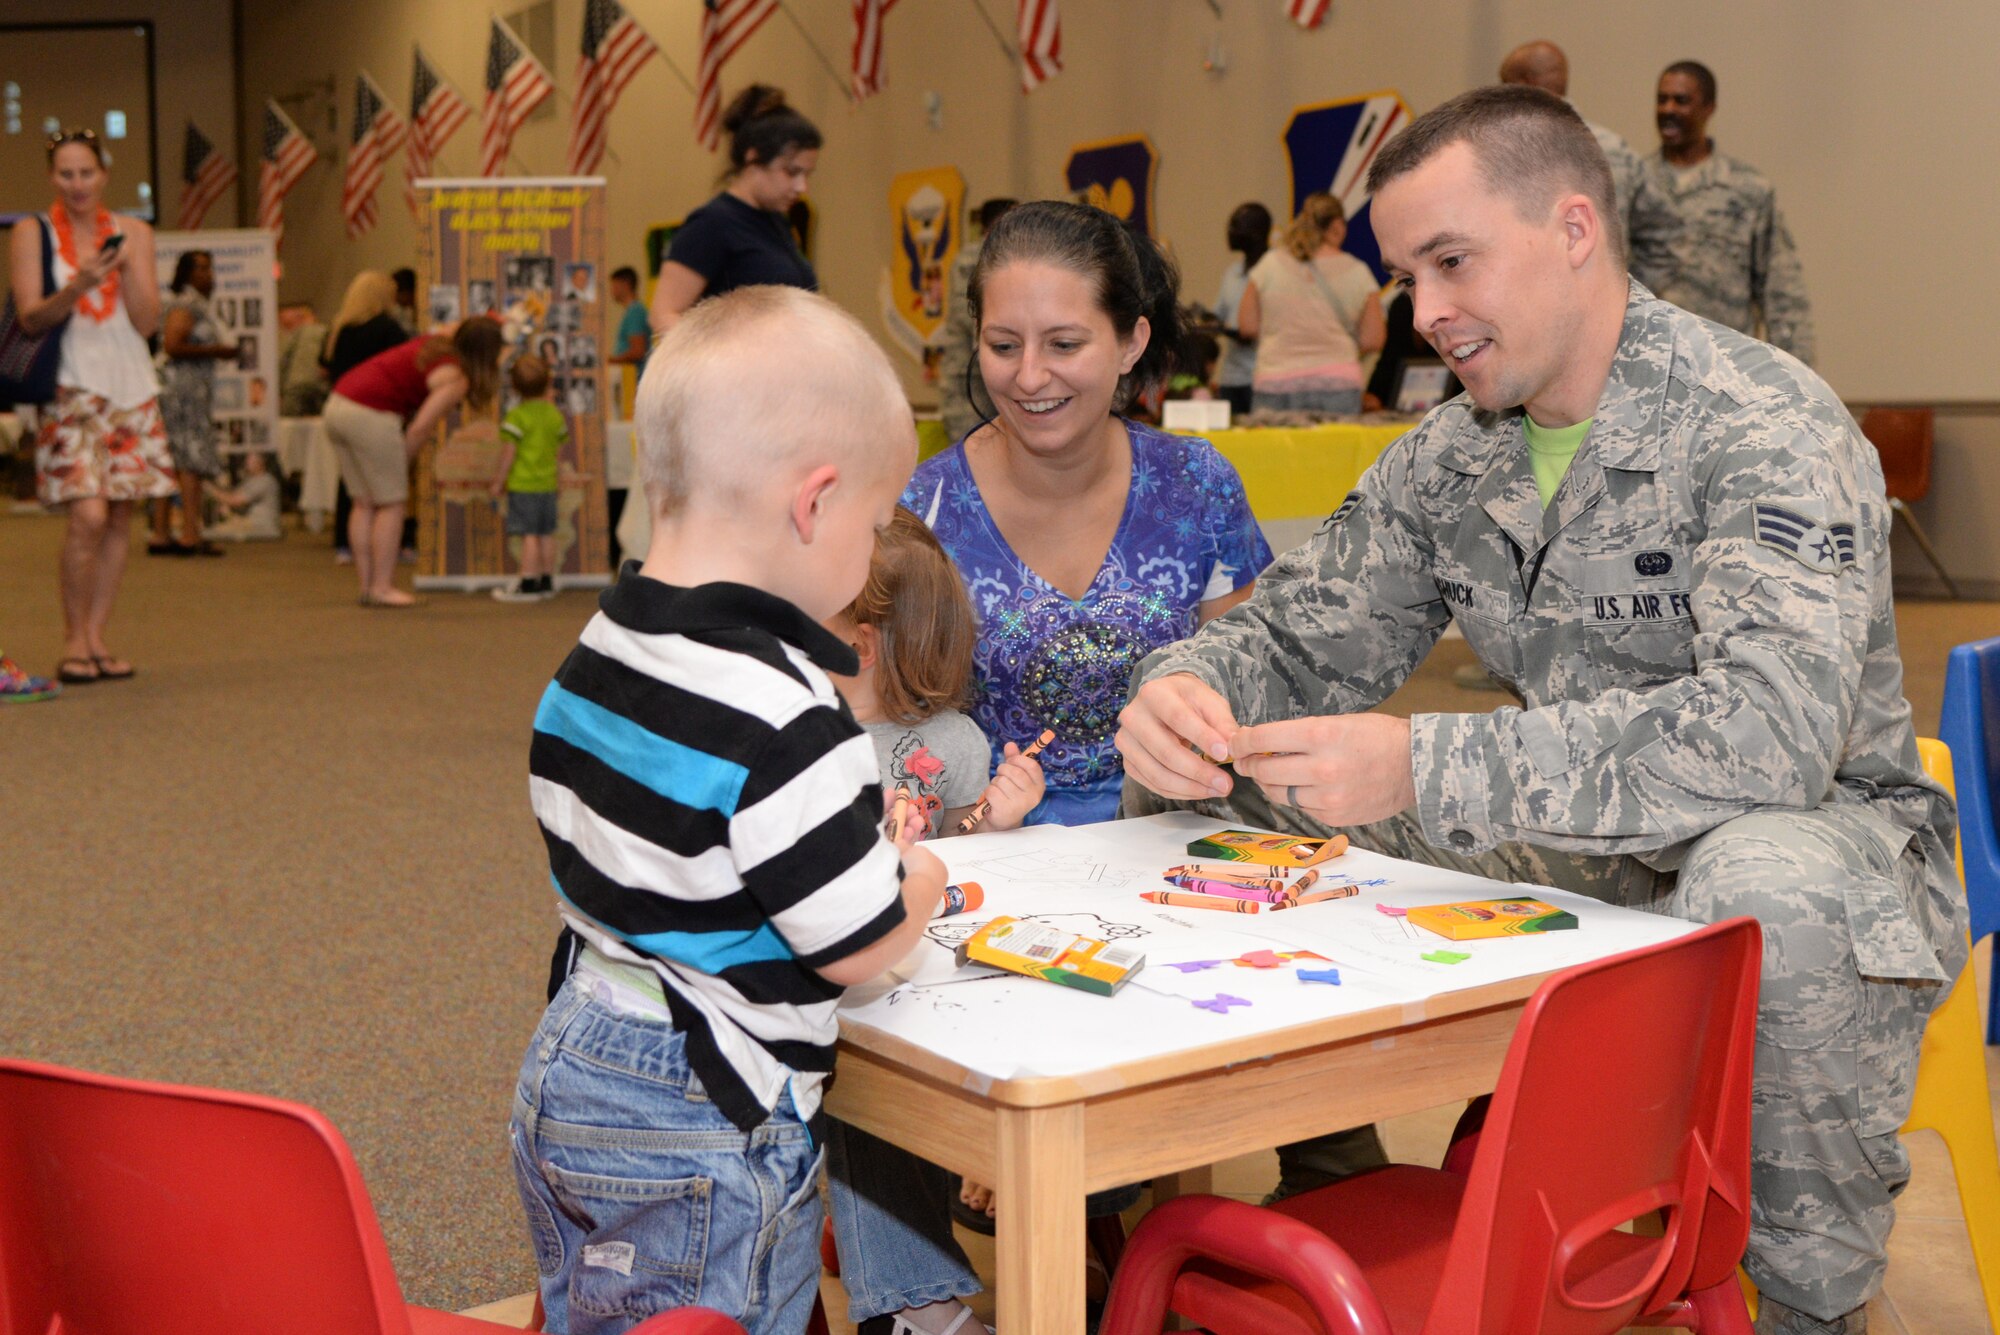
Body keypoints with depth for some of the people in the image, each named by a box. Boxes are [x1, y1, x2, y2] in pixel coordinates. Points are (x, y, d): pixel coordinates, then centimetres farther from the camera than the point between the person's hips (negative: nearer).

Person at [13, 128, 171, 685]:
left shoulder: (133, 232, 10)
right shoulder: (33, 232, 3)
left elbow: (146, 322, 4)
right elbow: (30, 318, -5)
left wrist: (126, 266, -10)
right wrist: (76, 287, -21)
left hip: (130, 387, 4)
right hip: (71, 388, -3)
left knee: (120, 517, 2)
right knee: (88, 513, -15)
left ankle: (96, 636, 10)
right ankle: (74, 639, -2)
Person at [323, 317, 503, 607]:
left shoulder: (436, 341, 15)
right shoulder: (456, 378, -8)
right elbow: (420, 428, -13)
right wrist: (401, 462, 0)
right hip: (369, 416, -9)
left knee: (365, 504, 14)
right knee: (391, 504, 1)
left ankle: (367, 585, 17)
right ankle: (382, 588, 3)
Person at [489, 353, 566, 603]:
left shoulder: (517, 416, -13)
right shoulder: (555, 414, 6)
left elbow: (509, 452, -13)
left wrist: (499, 480, -5)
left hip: (523, 483, -6)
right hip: (548, 482, 6)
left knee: (529, 535, -7)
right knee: (546, 534, 12)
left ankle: (528, 585, -7)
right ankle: (546, 582, 19)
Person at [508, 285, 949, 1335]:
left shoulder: (590, 659, 2)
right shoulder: (782, 718, -26)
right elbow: (862, 947, -21)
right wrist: (922, 878, 1)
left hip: (559, 1077, 9)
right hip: (705, 1131, -9)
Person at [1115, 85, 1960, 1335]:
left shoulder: (1761, 426, -20)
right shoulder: (1447, 457, 2)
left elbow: (1773, 730, -35)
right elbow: (1305, 636, 8)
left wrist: (1425, 771, -40)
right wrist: (1190, 690, -18)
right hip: (1574, 852, 6)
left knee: (1767, 884, -42)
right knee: (1204, 793, -5)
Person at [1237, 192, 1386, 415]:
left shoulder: (1270, 264, 3)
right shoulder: (1357, 272, 1)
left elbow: (1247, 326, 6)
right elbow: (1372, 340, 2)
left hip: (1276, 387, 0)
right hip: (1338, 387, 0)